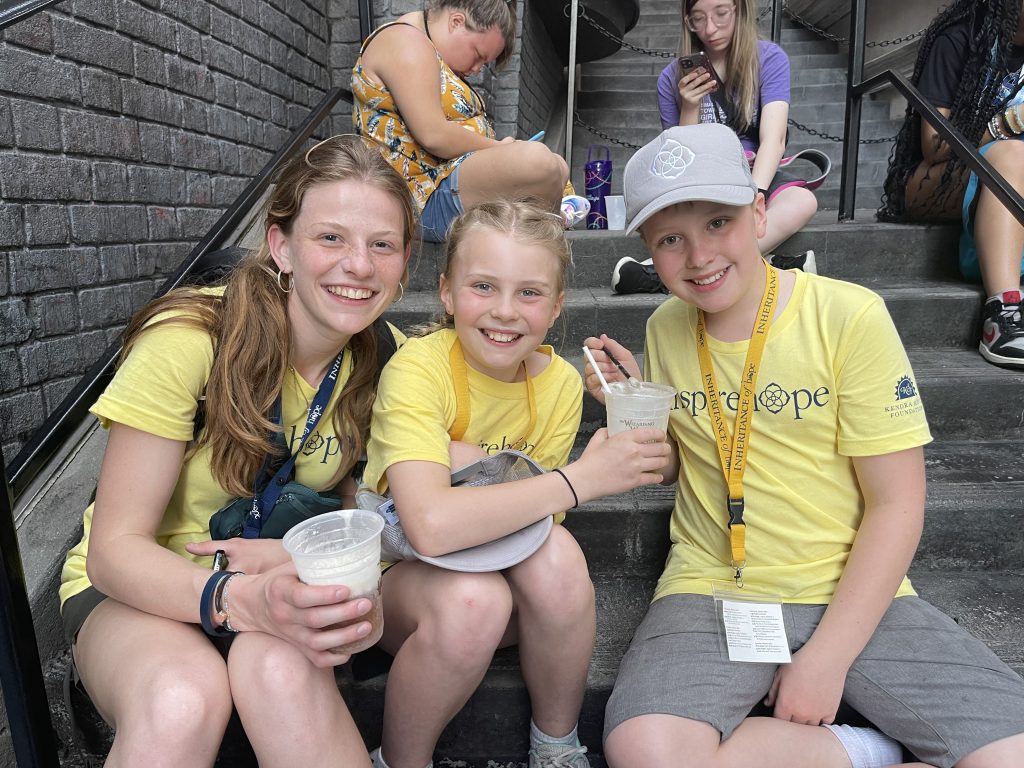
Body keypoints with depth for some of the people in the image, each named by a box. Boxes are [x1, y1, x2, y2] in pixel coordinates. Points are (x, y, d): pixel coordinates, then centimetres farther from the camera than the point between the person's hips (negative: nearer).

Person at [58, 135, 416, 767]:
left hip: (280, 590, 3)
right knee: (181, 701, -35)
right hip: (137, 587, -2)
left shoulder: (382, 357, -8)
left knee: (282, 670, -33)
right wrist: (242, 598, -37)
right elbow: (115, 548, -18)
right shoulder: (187, 341, -22)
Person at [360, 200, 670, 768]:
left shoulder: (560, 384, -8)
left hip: (511, 579, 4)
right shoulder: (418, 369, -23)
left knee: (556, 555, -29)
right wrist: (584, 477, -33)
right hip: (400, 576, -3)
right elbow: (432, 525, -38)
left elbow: (534, 517, -9)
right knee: (473, 597, -35)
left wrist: (469, 463, -26)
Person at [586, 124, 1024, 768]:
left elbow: (897, 505, -8)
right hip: (713, 590, 2)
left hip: (857, 593, -1)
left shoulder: (850, 316, -9)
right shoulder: (666, 329, 3)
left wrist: (827, 657, -14)